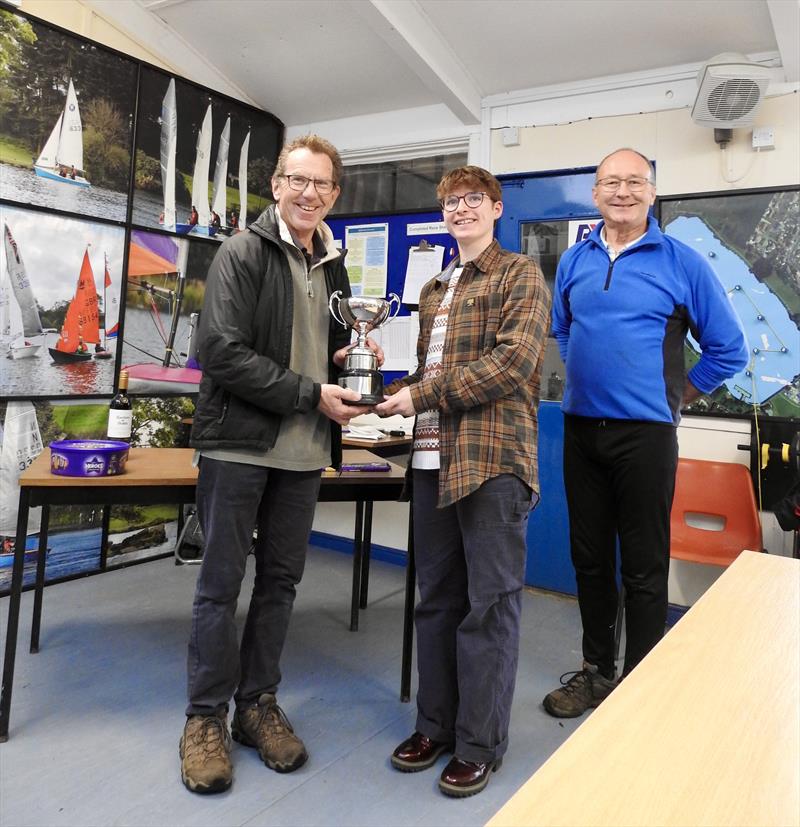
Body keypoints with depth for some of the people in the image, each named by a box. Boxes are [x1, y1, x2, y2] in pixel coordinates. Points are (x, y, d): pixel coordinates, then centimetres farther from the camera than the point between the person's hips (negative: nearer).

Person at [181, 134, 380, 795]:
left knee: (281, 580, 12)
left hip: (304, 449, 6)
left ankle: (258, 704, 28)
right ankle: (206, 716, 20)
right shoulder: (243, 253, -5)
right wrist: (311, 394, -17)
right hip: (239, 442, -6)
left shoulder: (332, 265, 15)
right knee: (221, 582, 4)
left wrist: (355, 357, 3)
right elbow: (223, 351, -16)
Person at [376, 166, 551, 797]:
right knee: (437, 597, 13)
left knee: (489, 603, 2)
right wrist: (393, 384, 3)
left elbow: (514, 360, -14)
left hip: (493, 458, -7)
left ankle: (480, 745, 17)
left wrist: (422, 395, -14)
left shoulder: (519, 275, 0)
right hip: (433, 457, 7)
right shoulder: (434, 290, 21)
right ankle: (436, 724, 28)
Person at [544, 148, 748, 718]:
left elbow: (729, 348, 3)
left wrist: (677, 395, 4)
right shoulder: (574, 262, 9)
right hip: (581, 429, 4)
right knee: (589, 558, 13)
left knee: (644, 568, 4)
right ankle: (596, 671, 30)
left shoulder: (682, 263, -3)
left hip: (644, 433, -4)